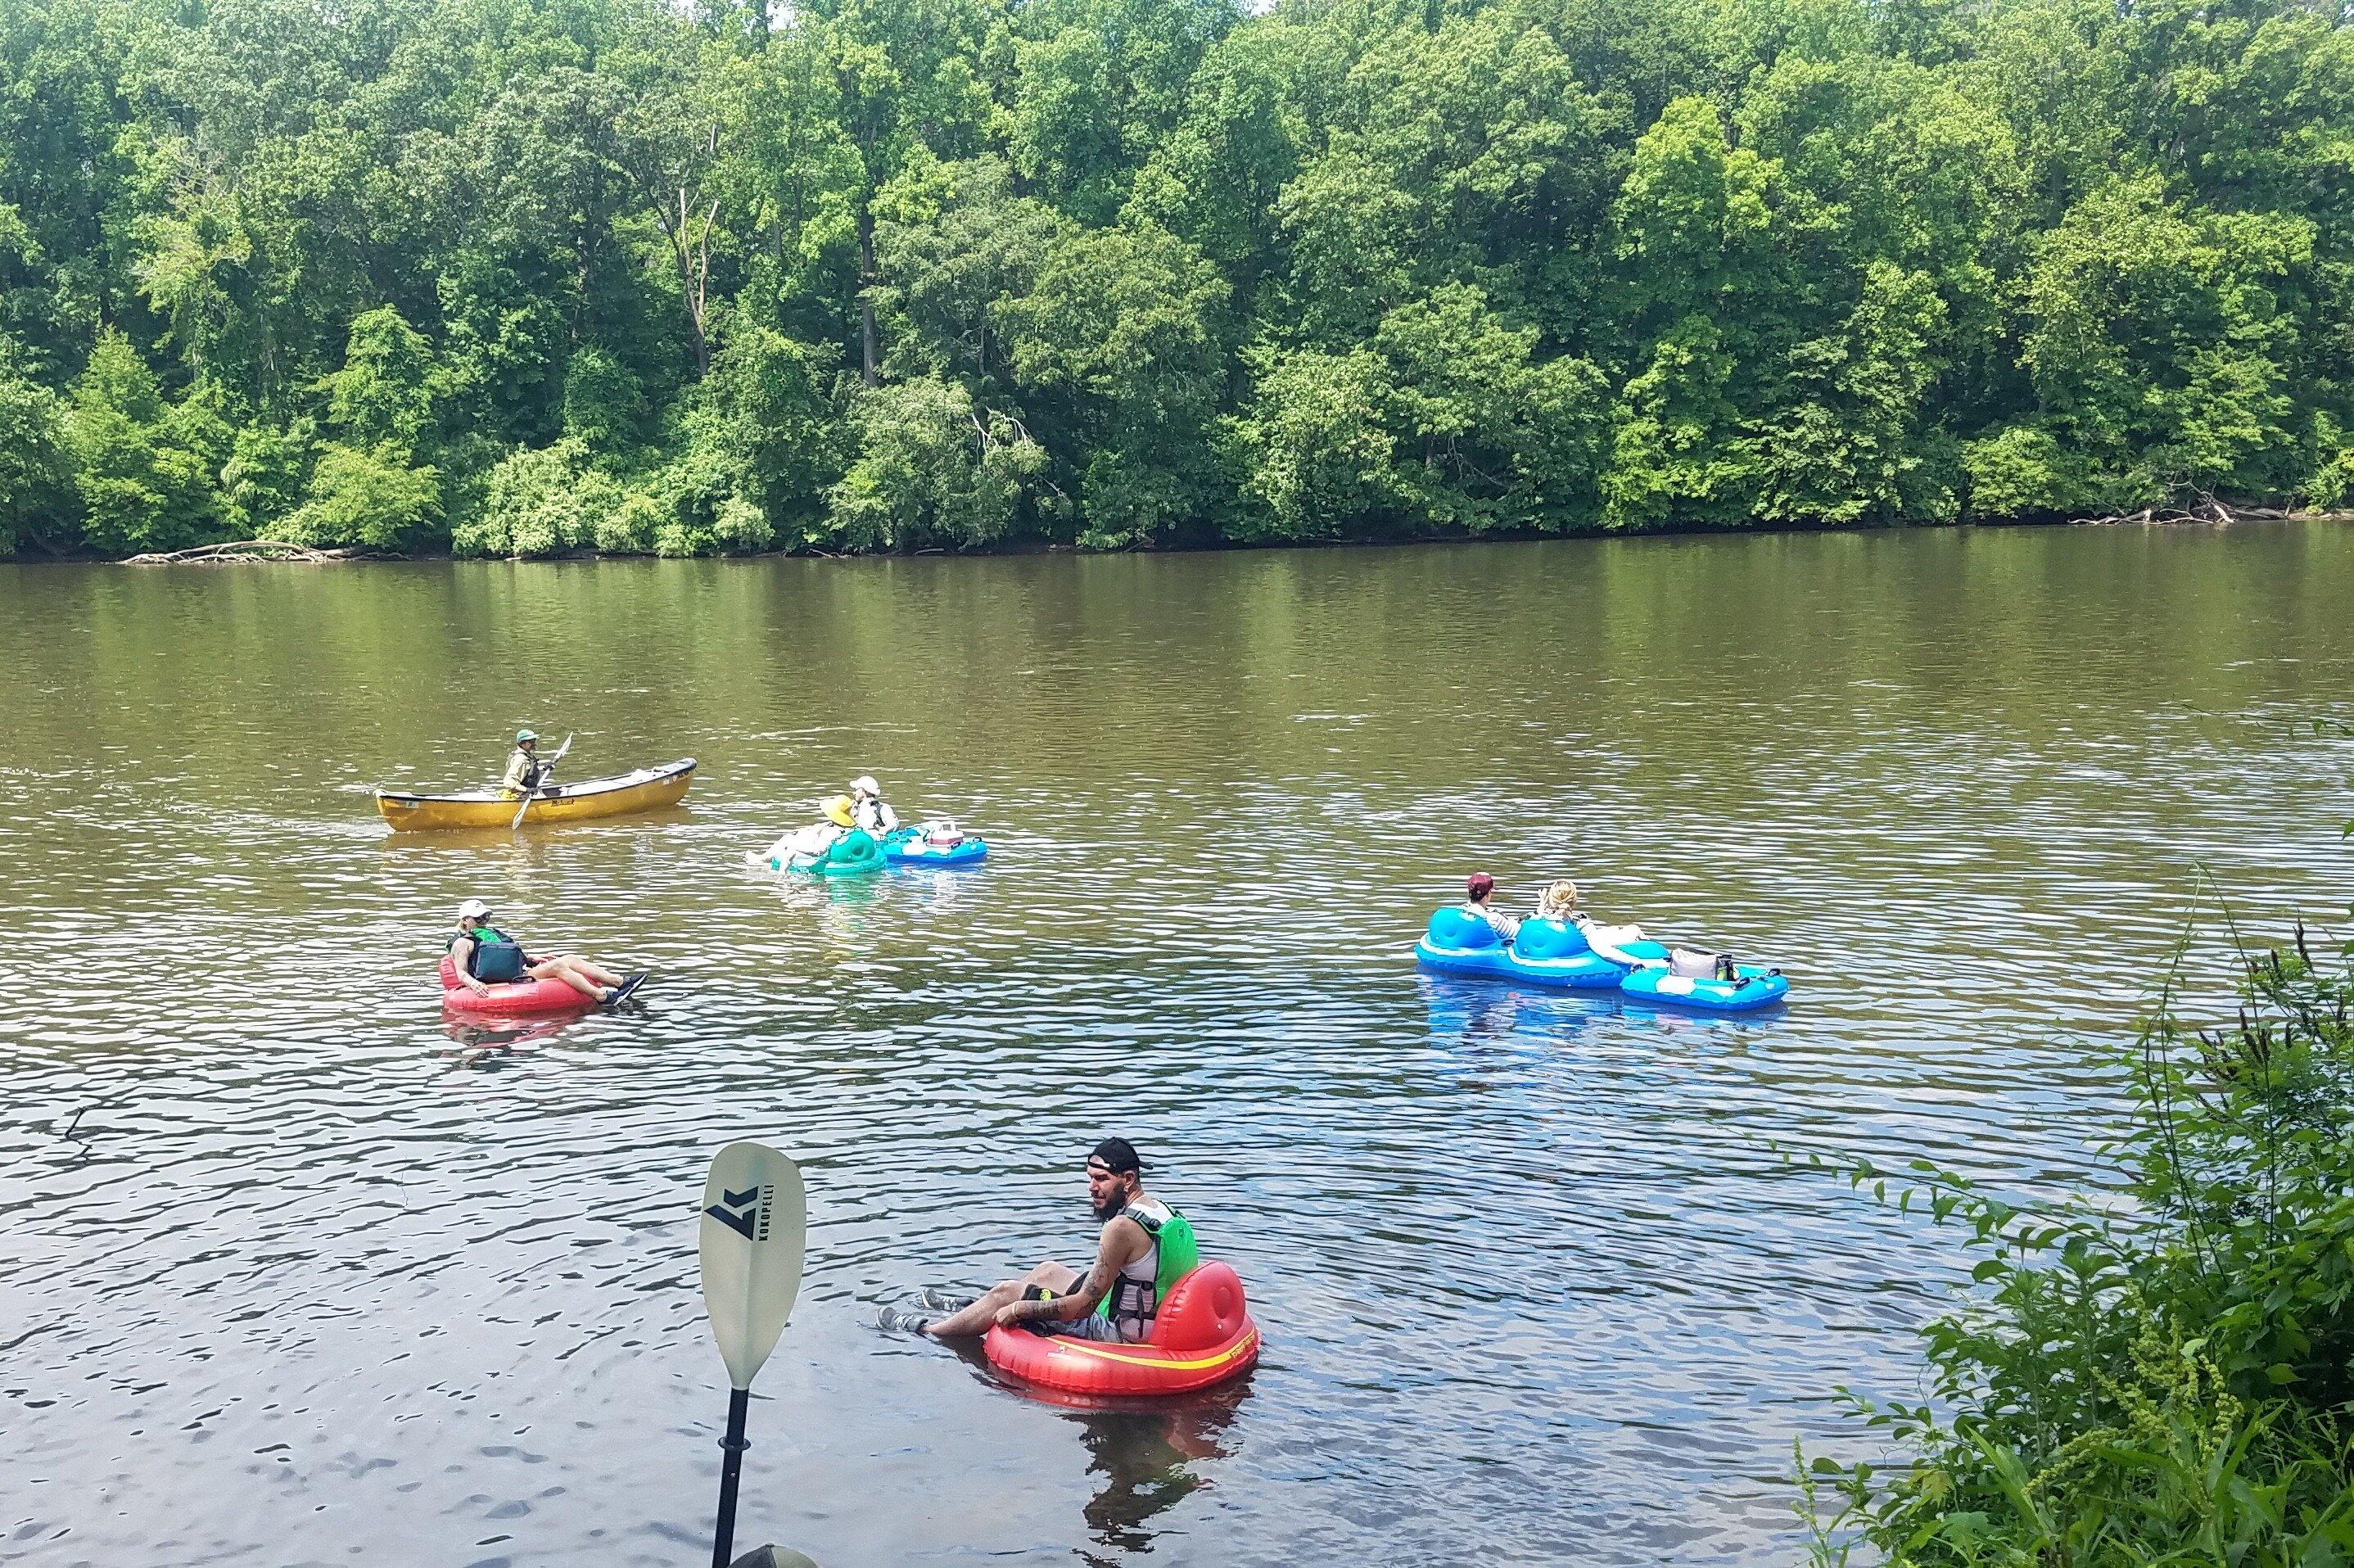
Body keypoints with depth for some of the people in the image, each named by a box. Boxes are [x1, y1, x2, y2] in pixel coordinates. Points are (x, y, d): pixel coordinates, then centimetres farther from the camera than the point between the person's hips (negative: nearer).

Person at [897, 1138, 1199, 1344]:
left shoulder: (1123, 1227, -28)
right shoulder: (1165, 1212, 1)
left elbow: (1082, 1307, -25)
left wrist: (1020, 1309, -13)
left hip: (1117, 1333, -9)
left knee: (1006, 1292, 5)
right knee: (1047, 1270, 26)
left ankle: (925, 1331, 27)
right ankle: (968, 1309, 46)